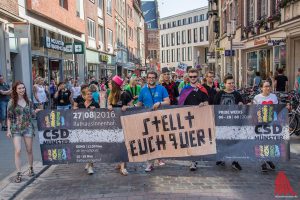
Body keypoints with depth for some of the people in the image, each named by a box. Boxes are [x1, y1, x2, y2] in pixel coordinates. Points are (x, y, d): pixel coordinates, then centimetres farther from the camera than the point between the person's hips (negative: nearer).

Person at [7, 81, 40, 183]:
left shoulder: (28, 101, 6)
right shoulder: (12, 102, -3)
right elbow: (9, 117, -1)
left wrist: (37, 111, -7)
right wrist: (8, 130, -6)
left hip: (28, 128, 3)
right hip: (16, 129, -3)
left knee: (29, 150, 10)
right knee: (18, 151, -11)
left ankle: (31, 168, 29)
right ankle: (19, 174, -3)